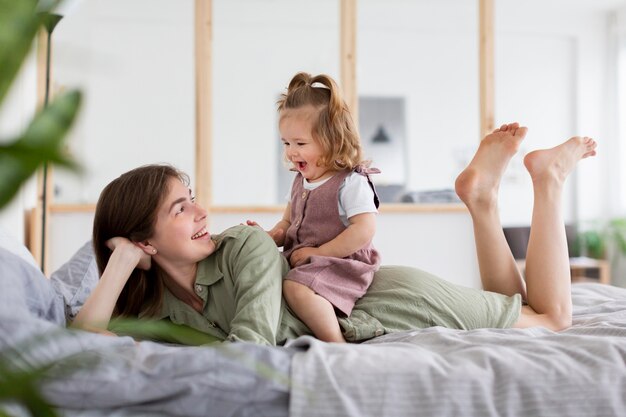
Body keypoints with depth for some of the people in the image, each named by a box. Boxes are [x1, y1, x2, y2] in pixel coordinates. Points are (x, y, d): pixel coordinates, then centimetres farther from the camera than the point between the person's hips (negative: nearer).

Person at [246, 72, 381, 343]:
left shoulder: (351, 182, -13)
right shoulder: (301, 181, 13)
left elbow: (364, 230, -22)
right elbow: (288, 223, 23)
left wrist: (317, 253, -20)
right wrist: (270, 236, -1)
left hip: (341, 263, -9)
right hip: (300, 263, 9)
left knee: (296, 287, -33)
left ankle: (337, 345, -26)